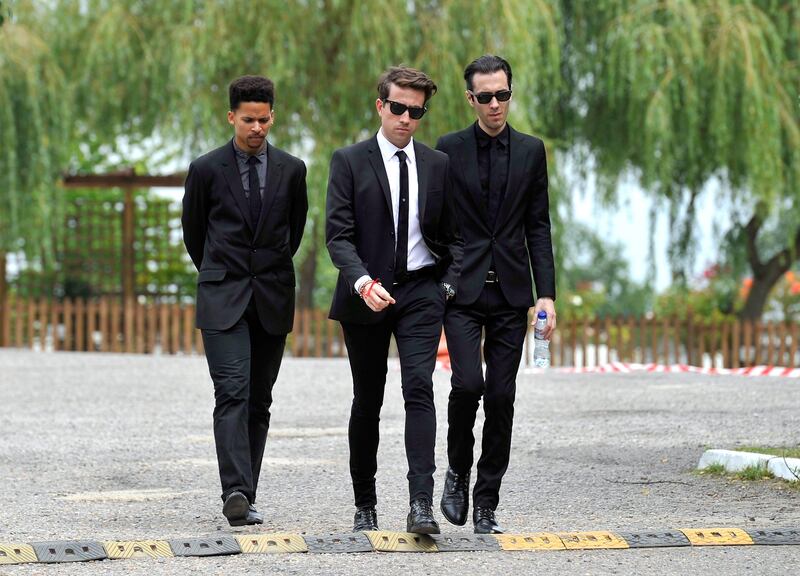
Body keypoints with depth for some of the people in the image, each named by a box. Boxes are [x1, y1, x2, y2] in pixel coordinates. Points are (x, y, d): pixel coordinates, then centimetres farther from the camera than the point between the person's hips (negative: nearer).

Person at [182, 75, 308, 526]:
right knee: (233, 394, -16)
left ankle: (246, 497, 12)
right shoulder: (207, 170, -1)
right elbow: (193, 231, 13)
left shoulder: (292, 170, 5)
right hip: (223, 299, -3)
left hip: (273, 298, 3)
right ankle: (236, 492, -26)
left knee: (259, 402, 6)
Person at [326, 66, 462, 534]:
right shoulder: (350, 162, 0)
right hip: (366, 297, -1)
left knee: (419, 389, -15)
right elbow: (338, 235, -8)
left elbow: (452, 236, 14)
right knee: (367, 403, 8)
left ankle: (422, 504, -23)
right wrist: (363, 282, -23)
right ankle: (365, 505, 19)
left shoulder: (438, 165, 8)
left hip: (421, 290, 1)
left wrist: (450, 286, 0)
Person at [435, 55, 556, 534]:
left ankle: (486, 504, 9)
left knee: (501, 397, 1)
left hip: (511, 293, 2)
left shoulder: (531, 151, 8)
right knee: (467, 383, -18)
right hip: (462, 290, -2)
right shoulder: (449, 149, 2)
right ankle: (458, 471, 8)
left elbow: (538, 227, 8)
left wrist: (547, 293, 0)